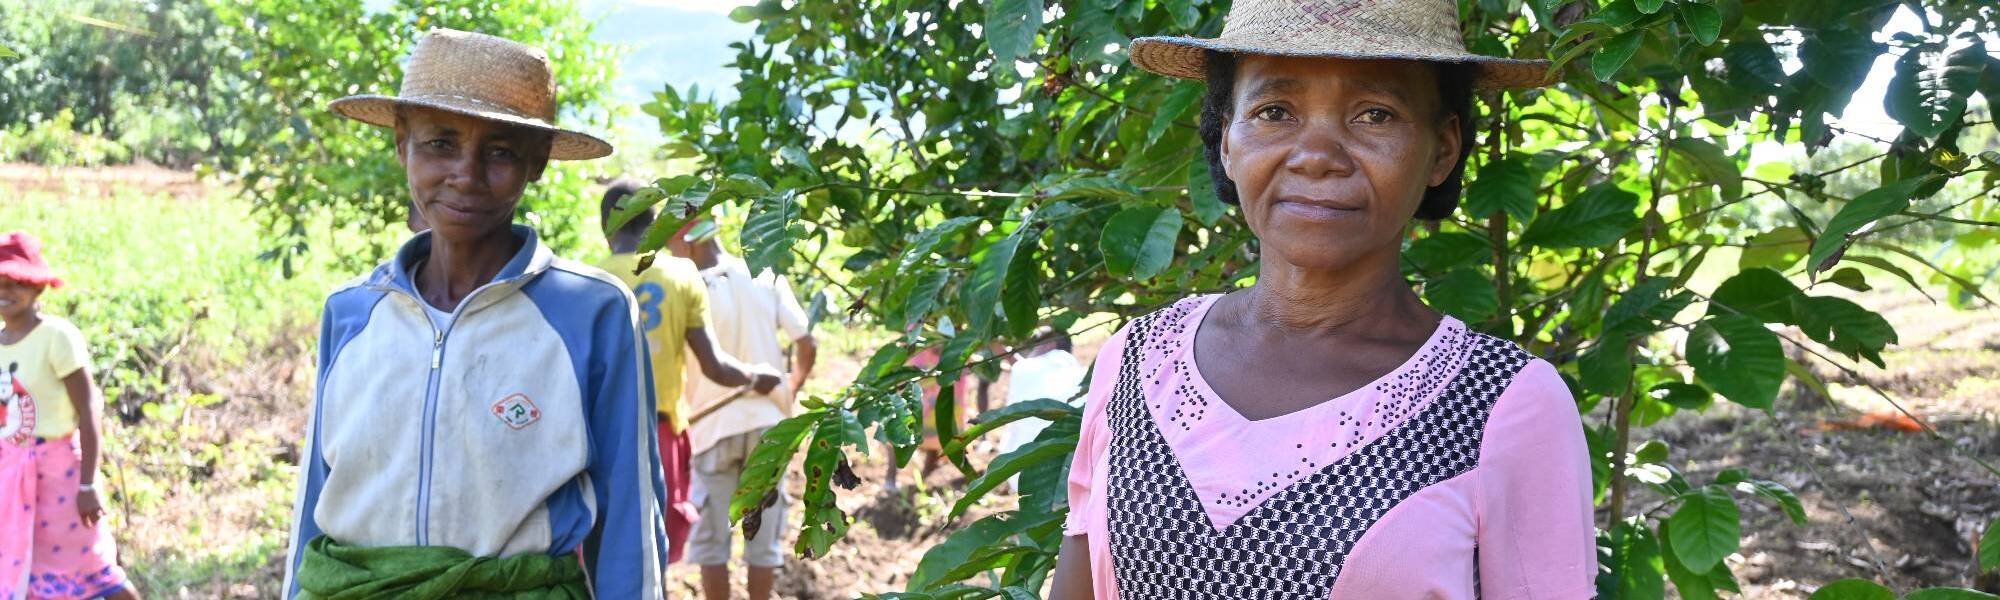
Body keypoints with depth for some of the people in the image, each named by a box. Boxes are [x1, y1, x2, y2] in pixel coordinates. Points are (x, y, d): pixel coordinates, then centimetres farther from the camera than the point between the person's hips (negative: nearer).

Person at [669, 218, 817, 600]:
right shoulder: (767, 278, 0)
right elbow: (807, 345, -1)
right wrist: (792, 390, 15)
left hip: (715, 424, -3)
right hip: (767, 420, 3)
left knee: (711, 540, 8)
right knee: (764, 537, 10)